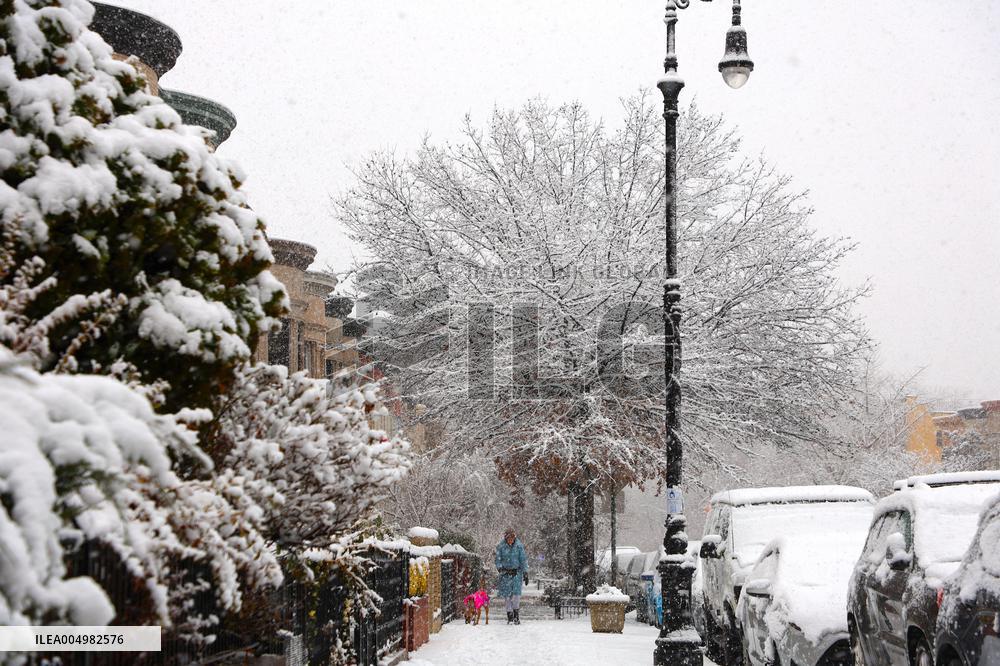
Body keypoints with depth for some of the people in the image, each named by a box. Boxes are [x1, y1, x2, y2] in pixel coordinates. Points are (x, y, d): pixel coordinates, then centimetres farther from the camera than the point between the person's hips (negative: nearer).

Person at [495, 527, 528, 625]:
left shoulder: (519, 545, -2)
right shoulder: (501, 546, -3)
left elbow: (523, 559, 3)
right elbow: (498, 559, 3)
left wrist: (525, 572, 0)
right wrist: (500, 568, -15)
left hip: (517, 572, 0)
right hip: (505, 573, 0)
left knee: (516, 592, -12)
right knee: (507, 594, -1)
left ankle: (516, 612, -1)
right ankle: (509, 614, 8)